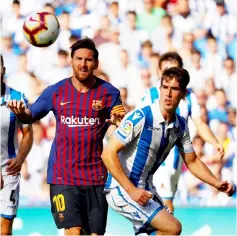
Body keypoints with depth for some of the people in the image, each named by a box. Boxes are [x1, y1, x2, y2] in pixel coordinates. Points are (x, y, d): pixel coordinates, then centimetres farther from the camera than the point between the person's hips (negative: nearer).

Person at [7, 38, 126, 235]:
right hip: (63, 176, -1)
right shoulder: (56, 92, 2)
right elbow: (30, 116, 12)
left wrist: (119, 120, -23)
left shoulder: (109, 93, -1)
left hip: (96, 176, 1)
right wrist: (21, 112, -11)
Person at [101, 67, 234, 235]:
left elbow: (192, 162, 15)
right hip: (122, 188, -8)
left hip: (145, 189, 8)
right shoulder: (140, 118, -21)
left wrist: (216, 183, 0)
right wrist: (131, 190, -25)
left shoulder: (180, 126, 1)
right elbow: (108, 153, -21)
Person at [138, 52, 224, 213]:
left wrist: (215, 143, -14)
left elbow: (200, 124, 1)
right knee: (166, 207, -15)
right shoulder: (150, 95, -6)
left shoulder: (189, 96, 5)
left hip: (177, 161, 4)